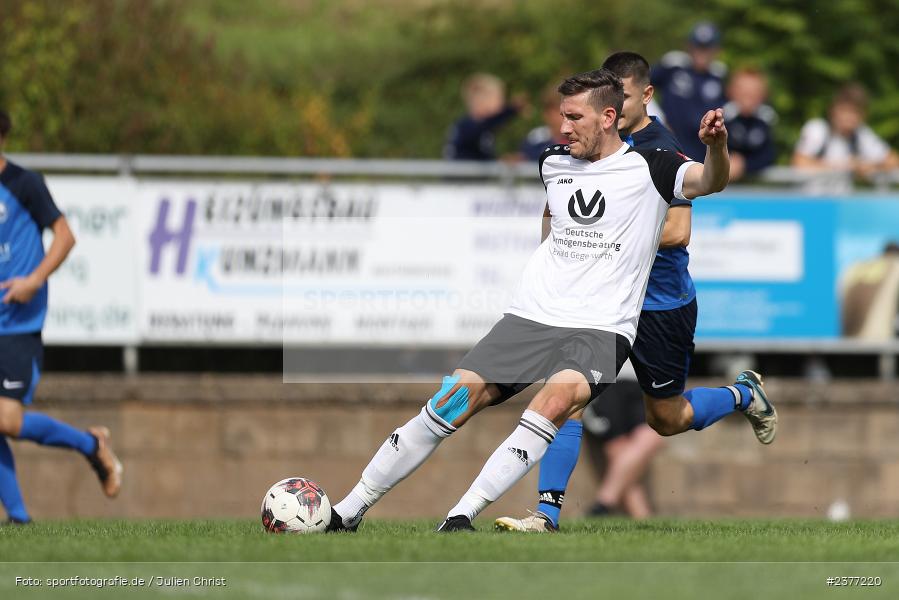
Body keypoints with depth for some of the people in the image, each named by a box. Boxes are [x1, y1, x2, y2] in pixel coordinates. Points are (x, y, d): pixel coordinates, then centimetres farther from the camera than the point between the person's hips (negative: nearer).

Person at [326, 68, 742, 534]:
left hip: (600, 329, -5)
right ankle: (347, 513, 2)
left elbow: (710, 181, -24)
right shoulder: (552, 163, 13)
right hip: (529, 316, 5)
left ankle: (461, 518, -35)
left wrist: (715, 146, -40)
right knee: (453, 400, -8)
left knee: (557, 397, -34)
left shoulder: (649, 169, -3)